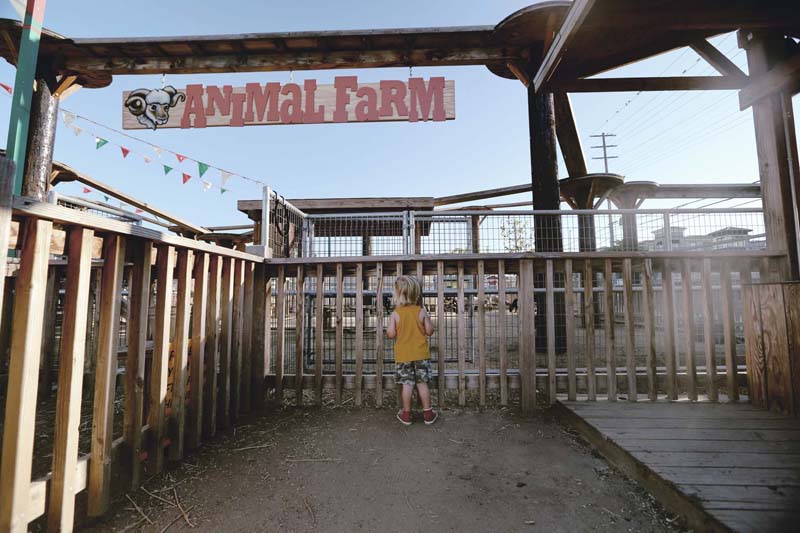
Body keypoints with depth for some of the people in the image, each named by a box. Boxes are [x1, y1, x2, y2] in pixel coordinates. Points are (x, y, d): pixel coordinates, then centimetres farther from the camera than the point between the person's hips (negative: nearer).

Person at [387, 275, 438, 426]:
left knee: (407, 384, 8)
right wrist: (428, 321, 13)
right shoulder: (421, 312, -8)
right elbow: (429, 332, -5)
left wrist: (387, 330, 9)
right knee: (422, 383, 10)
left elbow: (391, 334, -12)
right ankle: (428, 414, 20)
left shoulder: (395, 314, -11)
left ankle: (406, 415, 20)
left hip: (403, 355, -1)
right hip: (421, 354, 1)